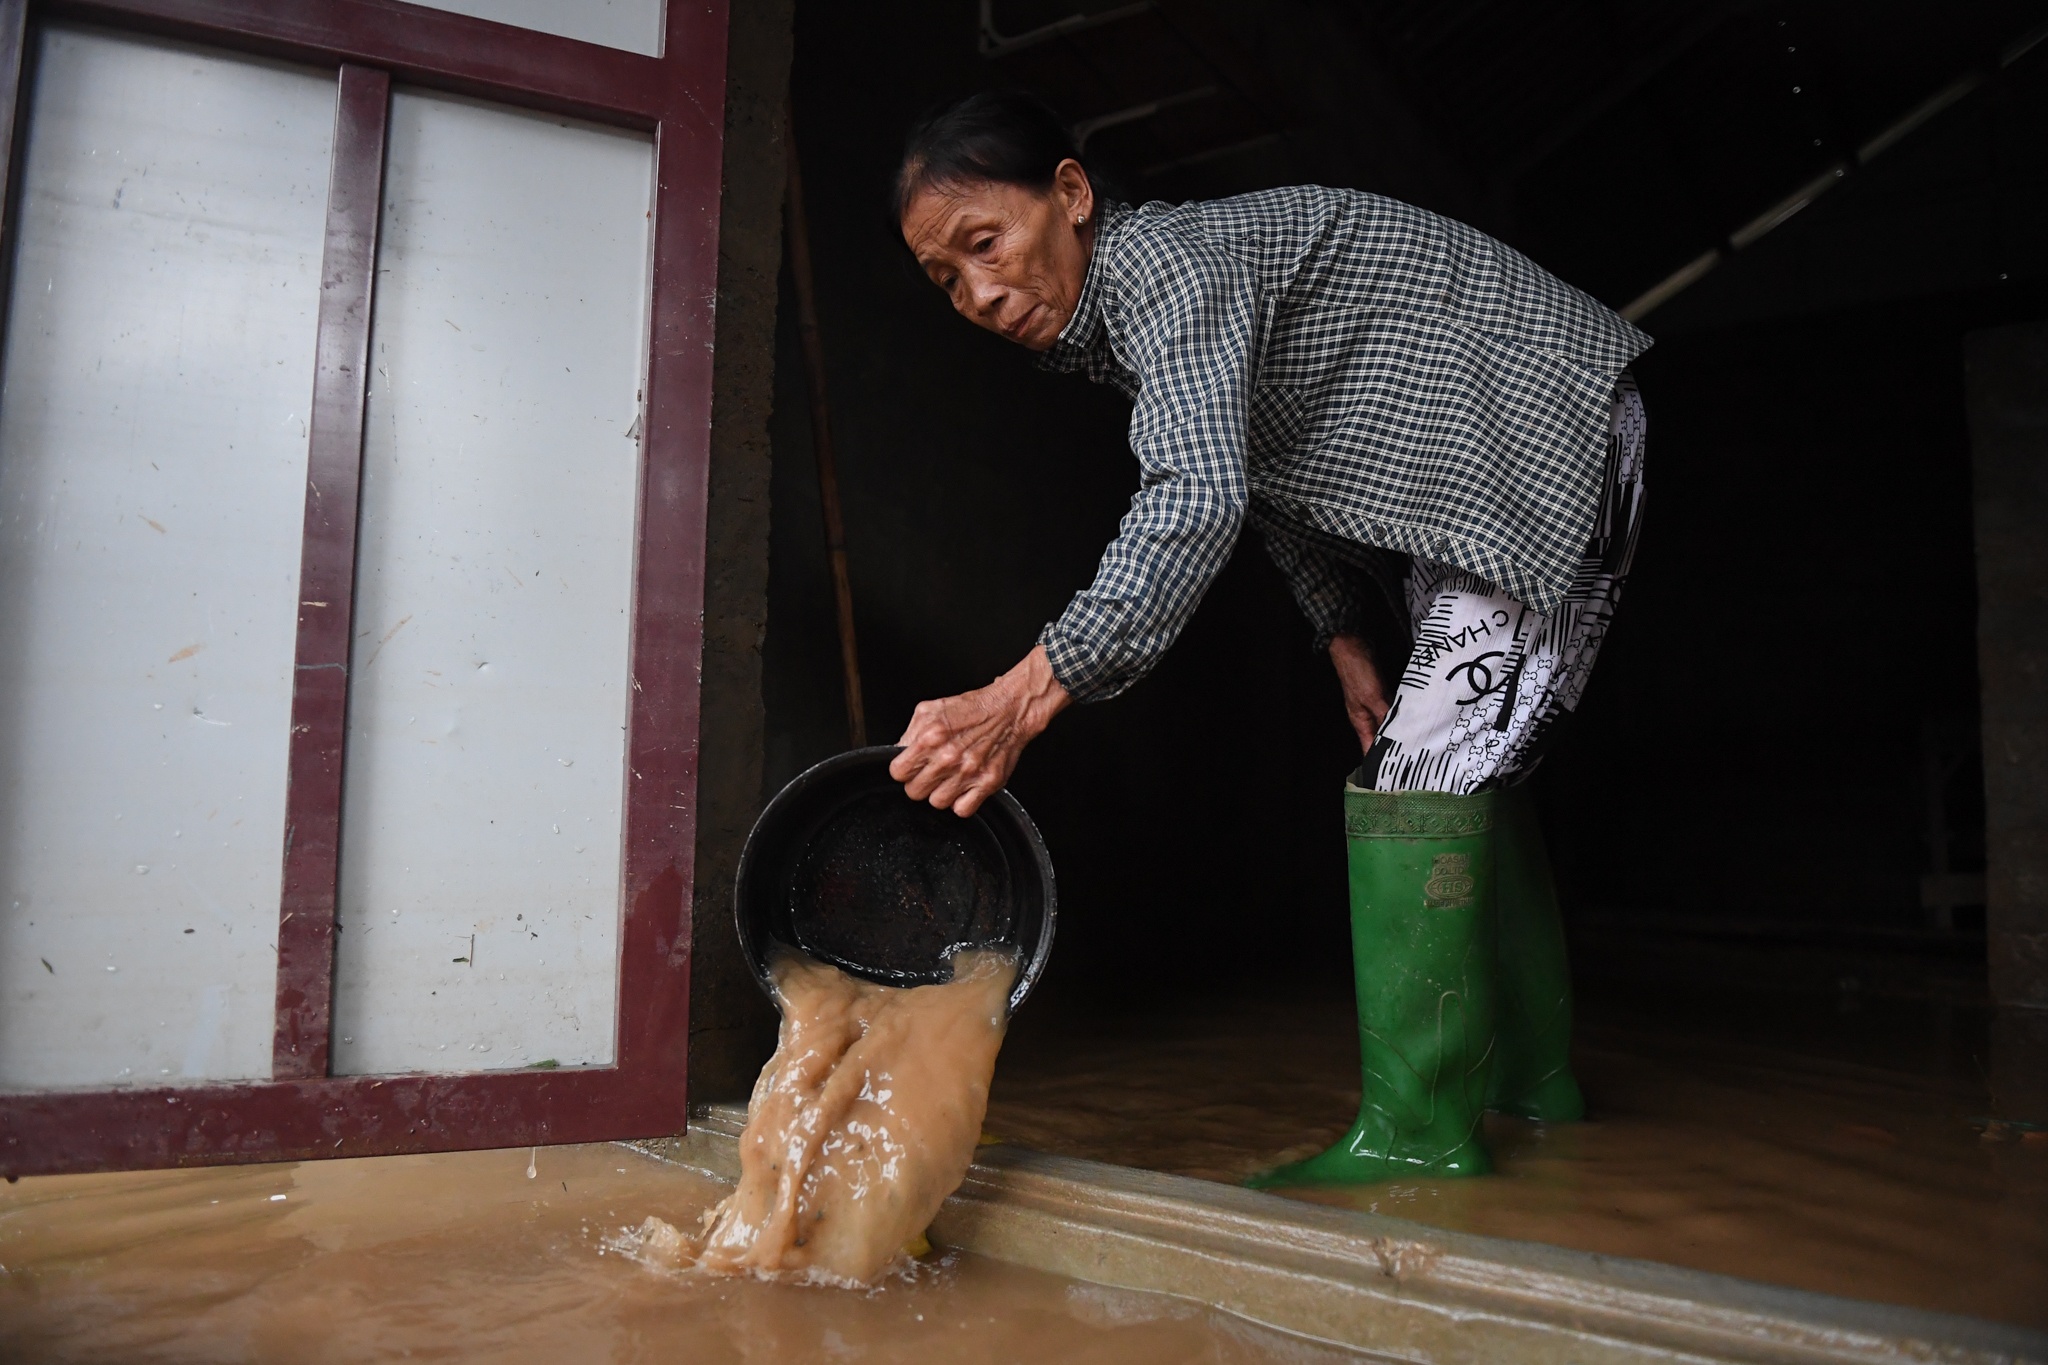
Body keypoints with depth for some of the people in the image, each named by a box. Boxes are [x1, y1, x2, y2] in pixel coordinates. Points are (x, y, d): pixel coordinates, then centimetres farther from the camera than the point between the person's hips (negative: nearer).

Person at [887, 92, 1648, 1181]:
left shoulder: (1162, 261, -26)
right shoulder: (1113, 318, 4)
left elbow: (1198, 505, -44)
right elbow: (1272, 488, 13)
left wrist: (1022, 697, -51)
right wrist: (1345, 640, 7)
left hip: (1549, 427, -10)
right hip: (1463, 487, 10)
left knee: (1427, 767, -17)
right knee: (1461, 772, 11)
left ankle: (1418, 1127, -11)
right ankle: (1533, 1079, 23)